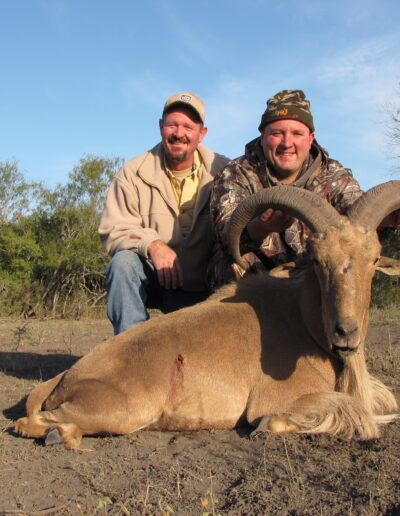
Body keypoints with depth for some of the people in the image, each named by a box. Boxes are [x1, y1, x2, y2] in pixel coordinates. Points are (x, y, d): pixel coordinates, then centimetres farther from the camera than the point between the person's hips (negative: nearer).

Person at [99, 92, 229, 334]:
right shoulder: (133, 173, -4)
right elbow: (113, 231, -9)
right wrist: (151, 244, -30)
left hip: (200, 290, 0)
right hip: (152, 277, 0)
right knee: (123, 261, -29)